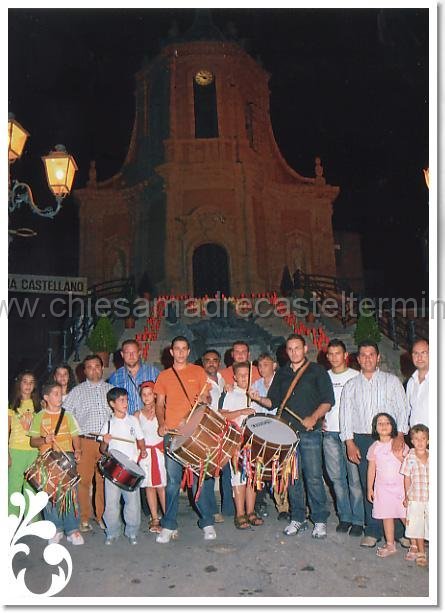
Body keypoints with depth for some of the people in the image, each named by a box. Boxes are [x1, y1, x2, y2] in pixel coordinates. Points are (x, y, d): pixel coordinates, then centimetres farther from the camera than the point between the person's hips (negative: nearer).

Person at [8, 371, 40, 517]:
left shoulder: (38, 405, 11)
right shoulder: (12, 405, 4)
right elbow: (7, 430, 1)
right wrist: (7, 454, -7)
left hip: (35, 451, 2)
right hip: (16, 450, -2)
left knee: (32, 489, 4)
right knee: (14, 487, -2)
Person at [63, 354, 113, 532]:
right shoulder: (77, 391, 9)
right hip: (85, 441, -1)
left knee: (104, 481, 3)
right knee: (83, 480, -3)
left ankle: (102, 516, 15)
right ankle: (84, 519, 8)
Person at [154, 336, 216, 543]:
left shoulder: (198, 372, 11)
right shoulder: (163, 376, 14)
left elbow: (207, 398, 10)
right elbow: (159, 404, 13)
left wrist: (205, 399, -13)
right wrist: (161, 424, -4)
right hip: (172, 433, 1)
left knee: (202, 478, -2)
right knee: (172, 480, 2)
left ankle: (207, 523, 11)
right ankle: (169, 526, 11)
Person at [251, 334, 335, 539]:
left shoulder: (317, 371, 3)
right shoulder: (282, 373, 16)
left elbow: (328, 401, -2)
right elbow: (273, 401, 16)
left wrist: (313, 418, -16)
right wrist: (259, 399, -5)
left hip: (310, 432, -4)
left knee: (314, 477, -5)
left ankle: (320, 520, 7)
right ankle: (297, 518, 20)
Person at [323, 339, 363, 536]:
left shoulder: (356, 376, 2)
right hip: (329, 433, 4)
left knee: (355, 477, -4)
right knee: (337, 477, 7)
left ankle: (358, 520, 5)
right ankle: (345, 517, 18)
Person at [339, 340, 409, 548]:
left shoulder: (391, 381, 9)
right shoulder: (351, 385, 14)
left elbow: (402, 409, 3)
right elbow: (345, 414, 9)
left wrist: (400, 435, -11)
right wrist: (350, 443, -1)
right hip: (362, 439, 2)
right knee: (368, 486, 2)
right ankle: (373, 531, 11)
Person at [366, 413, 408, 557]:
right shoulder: (374, 448, 2)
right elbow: (371, 469, 6)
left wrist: (400, 457, -16)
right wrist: (369, 488, 5)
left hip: (400, 485, -2)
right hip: (383, 487, 2)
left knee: (406, 516, -1)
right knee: (387, 516, 6)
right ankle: (390, 545, 17)